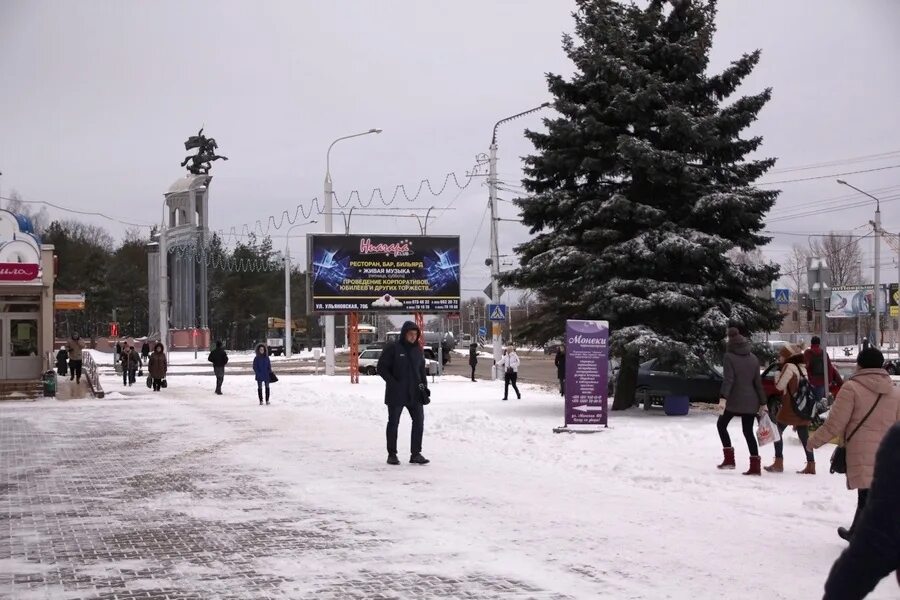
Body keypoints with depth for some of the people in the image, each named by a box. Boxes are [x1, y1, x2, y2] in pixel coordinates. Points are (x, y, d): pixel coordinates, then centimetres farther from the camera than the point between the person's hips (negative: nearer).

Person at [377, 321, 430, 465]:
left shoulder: (418, 350, 10)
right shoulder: (392, 348, -8)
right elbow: (381, 368, -8)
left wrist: (423, 386, 6)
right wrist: (393, 383, -14)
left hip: (414, 393, 5)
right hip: (396, 394, -5)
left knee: (419, 421, 0)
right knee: (393, 423, 4)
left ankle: (416, 454, 6)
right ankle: (392, 454, 13)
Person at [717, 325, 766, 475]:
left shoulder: (729, 357, -6)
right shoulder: (753, 358, 10)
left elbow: (728, 379, -18)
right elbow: (758, 382, 11)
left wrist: (724, 397, -26)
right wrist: (762, 402, 14)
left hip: (735, 400, -5)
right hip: (751, 401, 5)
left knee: (721, 424, 14)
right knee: (748, 431, 9)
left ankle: (729, 459, 5)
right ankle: (755, 466, 2)